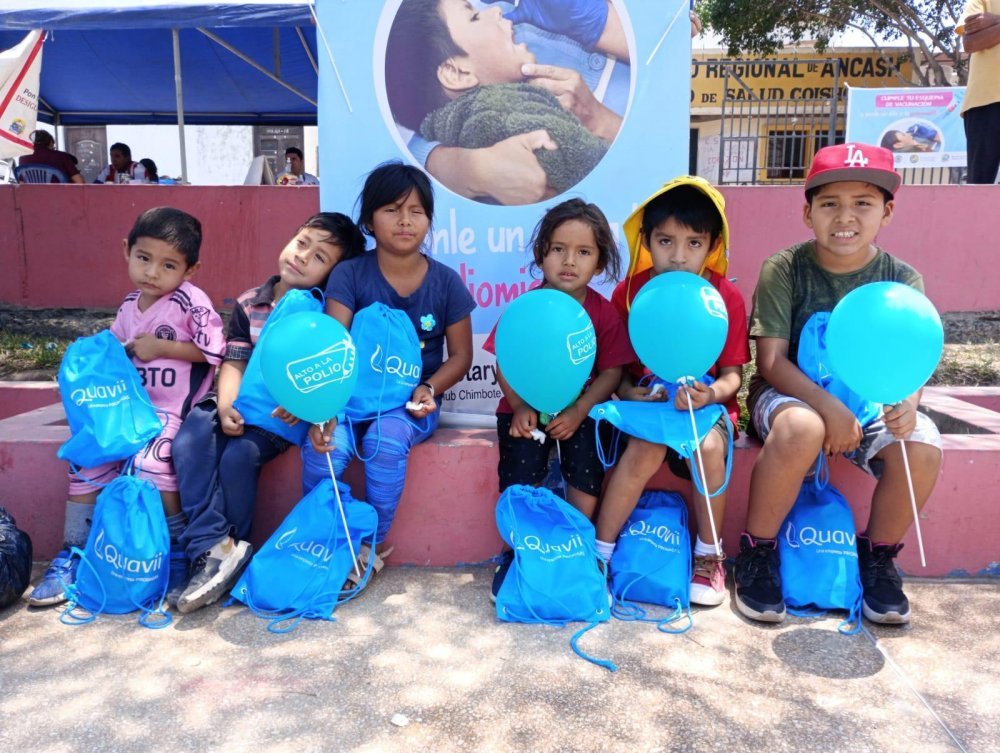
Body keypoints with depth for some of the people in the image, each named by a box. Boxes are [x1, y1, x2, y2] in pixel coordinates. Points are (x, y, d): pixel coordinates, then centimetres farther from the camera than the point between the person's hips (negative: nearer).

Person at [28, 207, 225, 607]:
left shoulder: (189, 301, -13)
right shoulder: (131, 305, 10)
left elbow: (214, 349, -19)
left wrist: (161, 347, -17)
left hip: (175, 409, -8)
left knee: (149, 462, -28)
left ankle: (181, 552, -6)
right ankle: (72, 555, 14)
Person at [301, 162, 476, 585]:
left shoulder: (446, 282, -1)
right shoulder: (349, 275, -4)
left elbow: (461, 355, 4)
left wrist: (428, 389, -16)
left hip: (412, 401, 0)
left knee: (386, 440, -32)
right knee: (323, 447, -28)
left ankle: (373, 545, -9)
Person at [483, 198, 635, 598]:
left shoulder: (604, 313, -3)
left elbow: (612, 371, -5)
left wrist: (579, 411, -18)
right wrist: (519, 407, -18)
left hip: (581, 409, 1)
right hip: (527, 407, 0)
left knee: (587, 461, -24)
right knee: (522, 462, -23)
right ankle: (516, 551, 0)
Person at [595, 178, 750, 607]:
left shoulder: (726, 297, -6)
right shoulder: (629, 292, -4)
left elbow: (732, 375, -4)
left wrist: (711, 393, -27)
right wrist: (630, 391, -22)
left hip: (706, 402, 0)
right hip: (646, 400, 0)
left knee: (709, 446, -32)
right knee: (647, 448, -32)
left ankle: (708, 555, -7)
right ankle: (599, 552, -15)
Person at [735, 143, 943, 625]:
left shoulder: (902, 280, -1)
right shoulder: (783, 269, -10)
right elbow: (772, 361, -14)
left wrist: (907, 401, -30)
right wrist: (829, 407, -27)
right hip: (792, 394, -3)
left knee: (921, 448, -25)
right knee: (802, 429, -37)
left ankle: (877, 557, 3)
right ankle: (757, 553, -14)